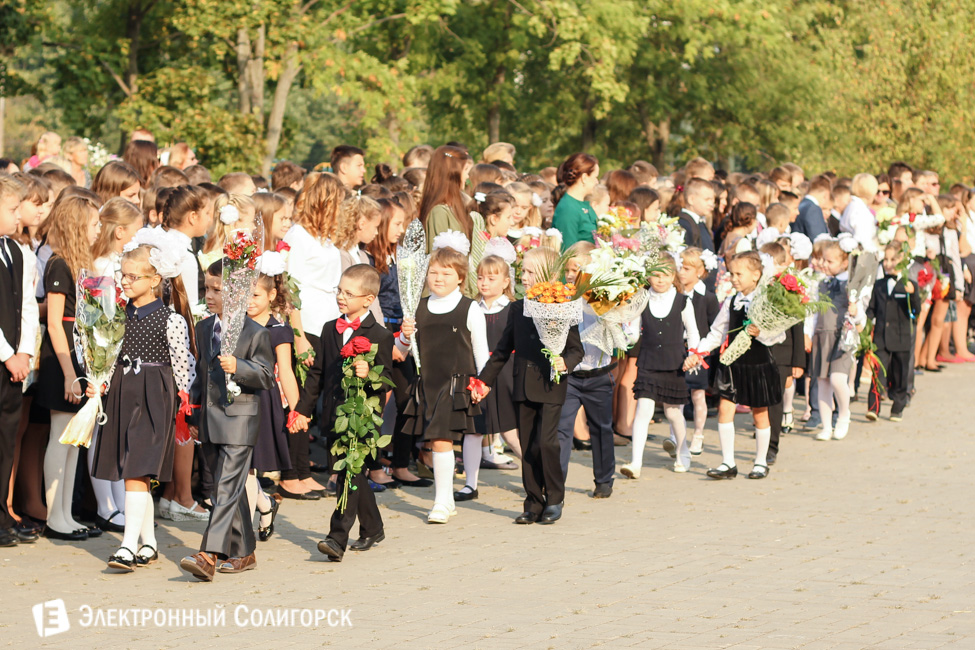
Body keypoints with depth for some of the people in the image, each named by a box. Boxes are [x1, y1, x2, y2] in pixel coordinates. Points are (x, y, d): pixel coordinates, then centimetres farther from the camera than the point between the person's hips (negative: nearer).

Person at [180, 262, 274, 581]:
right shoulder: (203, 328, 13)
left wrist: (238, 367, -23)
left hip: (239, 418, -7)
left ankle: (209, 555, -23)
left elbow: (267, 377, -7)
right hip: (209, 420, 7)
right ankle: (243, 553, 22)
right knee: (228, 488, 13)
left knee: (227, 487, -13)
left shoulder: (256, 333, -6)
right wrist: (193, 415, 20)